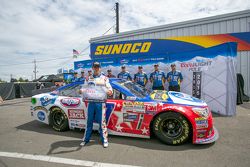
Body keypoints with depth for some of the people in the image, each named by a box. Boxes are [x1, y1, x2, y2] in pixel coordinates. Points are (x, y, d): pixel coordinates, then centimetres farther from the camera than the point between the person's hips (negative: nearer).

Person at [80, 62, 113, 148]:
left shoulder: (104, 78, 6)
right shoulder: (89, 79, 14)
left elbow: (110, 91, 1)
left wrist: (108, 92, -22)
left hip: (100, 103, -3)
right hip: (91, 102, 3)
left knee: (102, 122, 2)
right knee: (89, 121, 11)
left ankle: (104, 140, 14)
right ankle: (86, 139, 24)